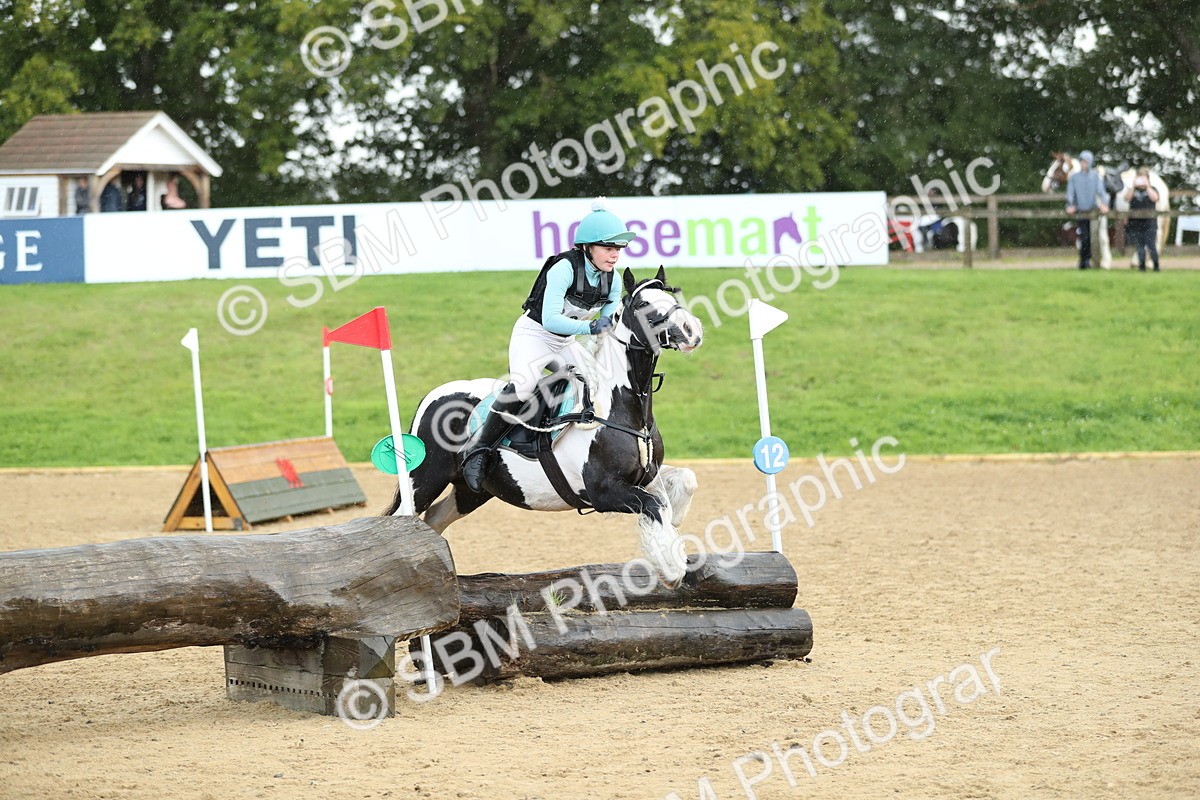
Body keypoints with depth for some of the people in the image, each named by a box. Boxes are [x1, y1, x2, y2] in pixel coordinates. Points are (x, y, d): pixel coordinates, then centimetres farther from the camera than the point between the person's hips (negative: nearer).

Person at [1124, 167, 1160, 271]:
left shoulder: (1151, 190, 9)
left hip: (1149, 223, -2)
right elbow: (1127, 198, -6)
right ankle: (1142, 266, 10)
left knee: (1151, 245, -8)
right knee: (1139, 246, 4)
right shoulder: (1133, 190, 11)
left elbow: (1154, 198, -11)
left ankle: (1156, 266, 2)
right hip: (1135, 223, 2)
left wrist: (1147, 185, -14)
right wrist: (1133, 186, -13)